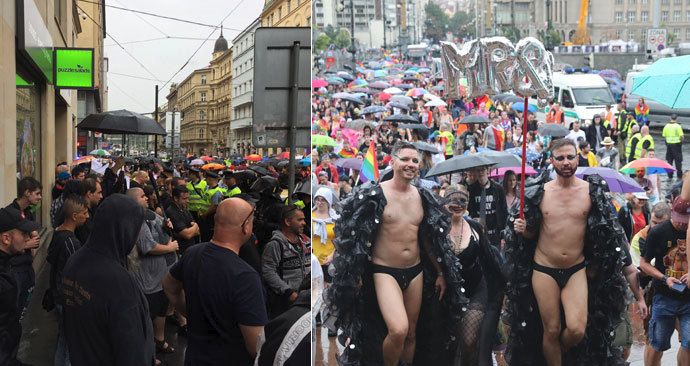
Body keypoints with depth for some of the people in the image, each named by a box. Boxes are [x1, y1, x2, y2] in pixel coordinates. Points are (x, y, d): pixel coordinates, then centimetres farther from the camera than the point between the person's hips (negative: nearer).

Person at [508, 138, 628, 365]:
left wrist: (596, 265, -4)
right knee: (551, 330, 5)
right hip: (544, 270, 0)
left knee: (577, 330, -10)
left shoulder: (592, 191, -2)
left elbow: (602, 232, 6)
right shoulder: (539, 191, 0)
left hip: (577, 270, 0)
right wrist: (521, 230, -11)